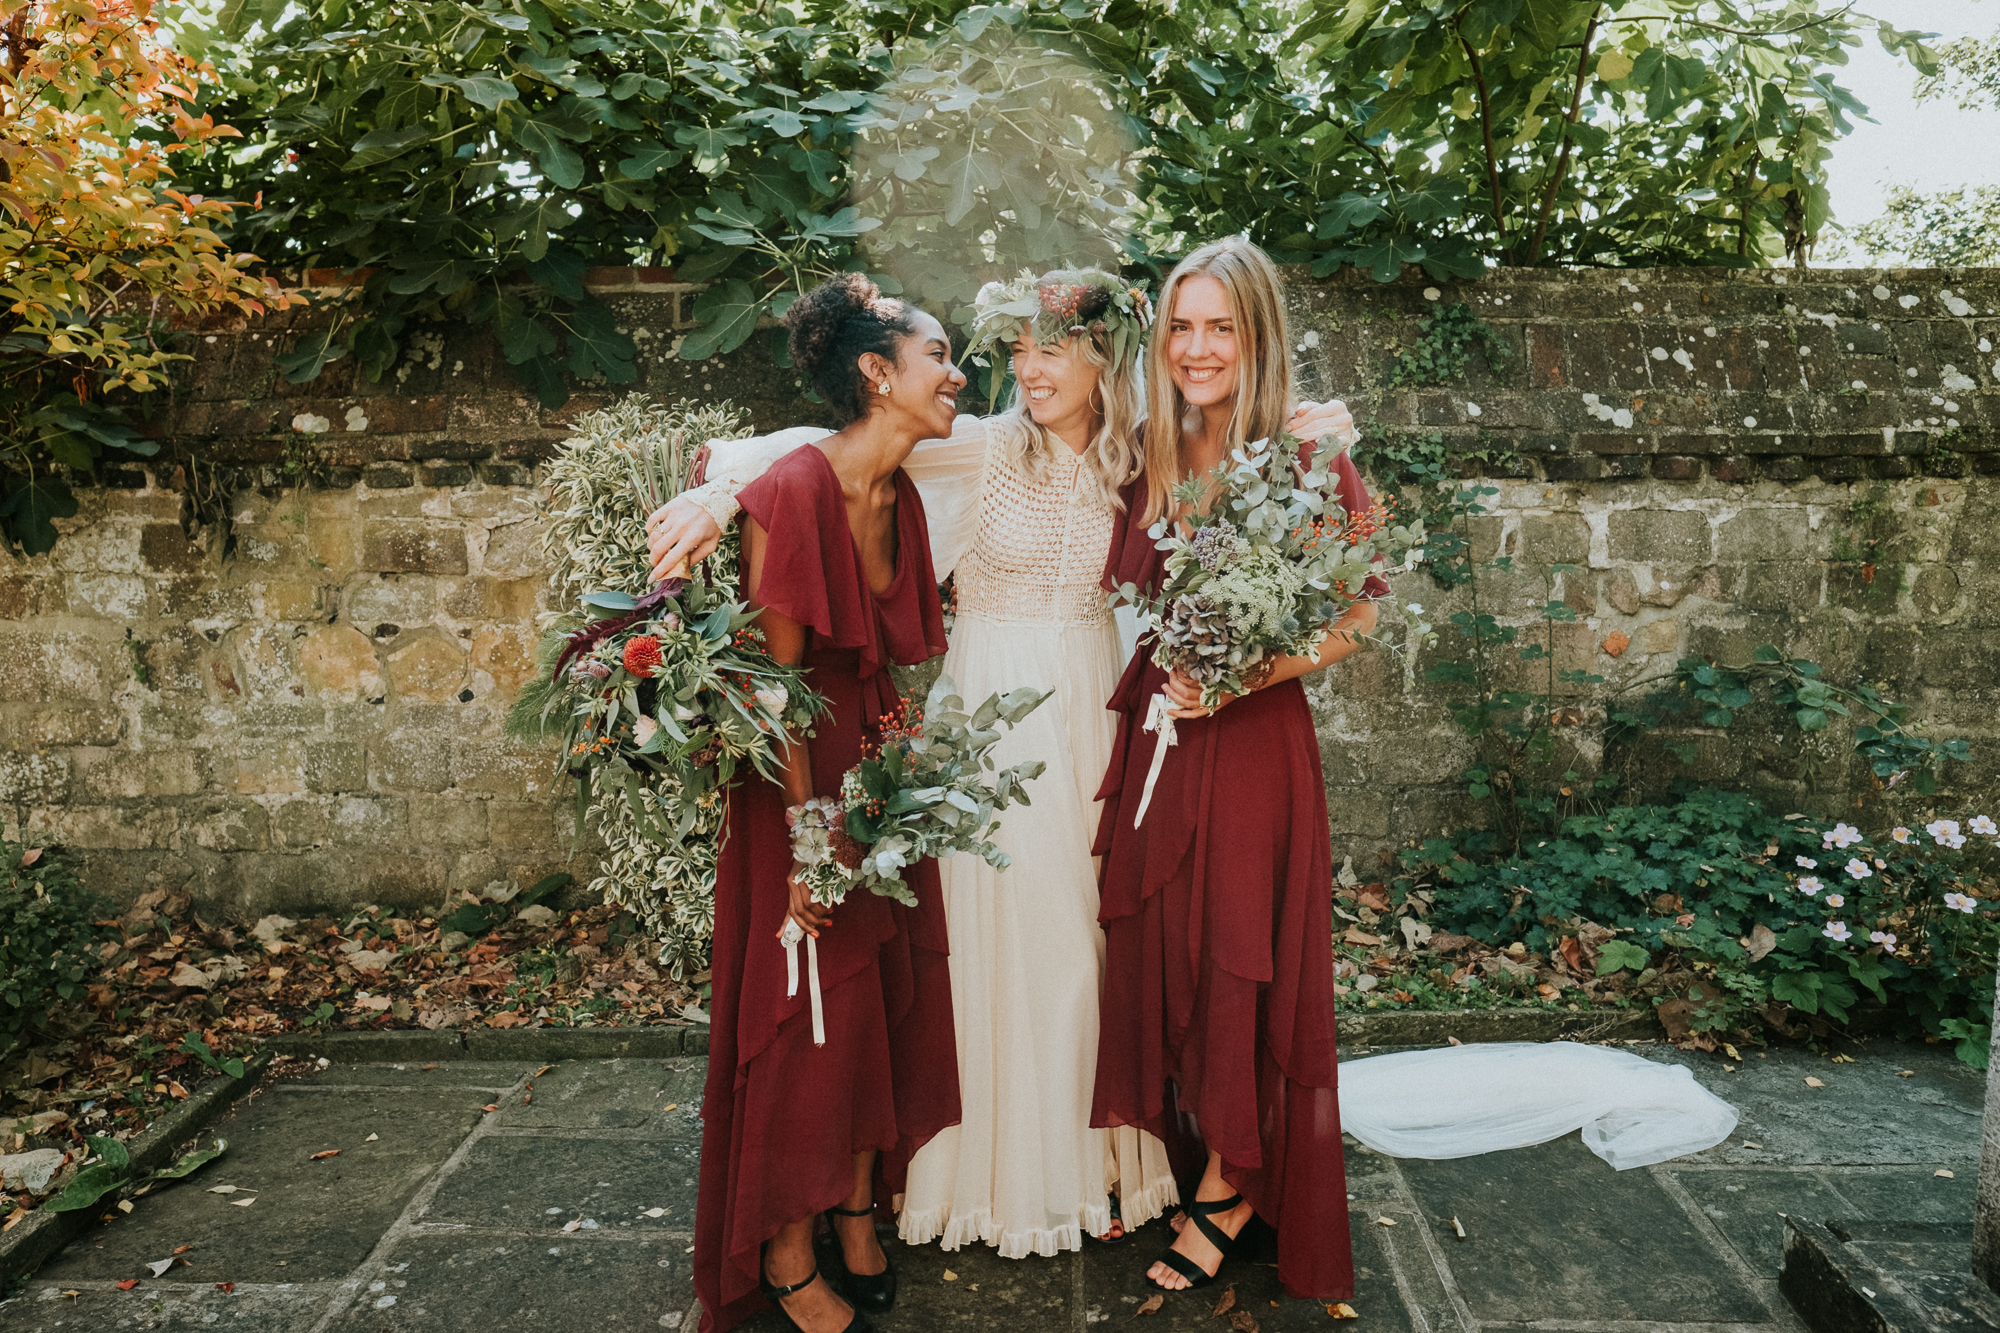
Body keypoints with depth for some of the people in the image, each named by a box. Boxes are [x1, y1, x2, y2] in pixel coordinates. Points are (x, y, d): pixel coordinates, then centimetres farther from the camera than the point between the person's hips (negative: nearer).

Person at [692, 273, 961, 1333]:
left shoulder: (903, 499, 5)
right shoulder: (793, 493, -19)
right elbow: (775, 680, -20)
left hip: (887, 777, 8)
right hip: (805, 777, -7)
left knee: (888, 996, 13)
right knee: (809, 1007, 3)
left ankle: (859, 1216, 32)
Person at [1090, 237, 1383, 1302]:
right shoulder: (1153, 466, 8)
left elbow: (1356, 613, -8)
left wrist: (1243, 675, -19)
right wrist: (1161, 680, 2)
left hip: (1253, 742, -5)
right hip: (1154, 739, 5)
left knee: (1239, 959, 4)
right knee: (1155, 952, 11)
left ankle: (1229, 1186, 25)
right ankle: (1175, 1169, 31)